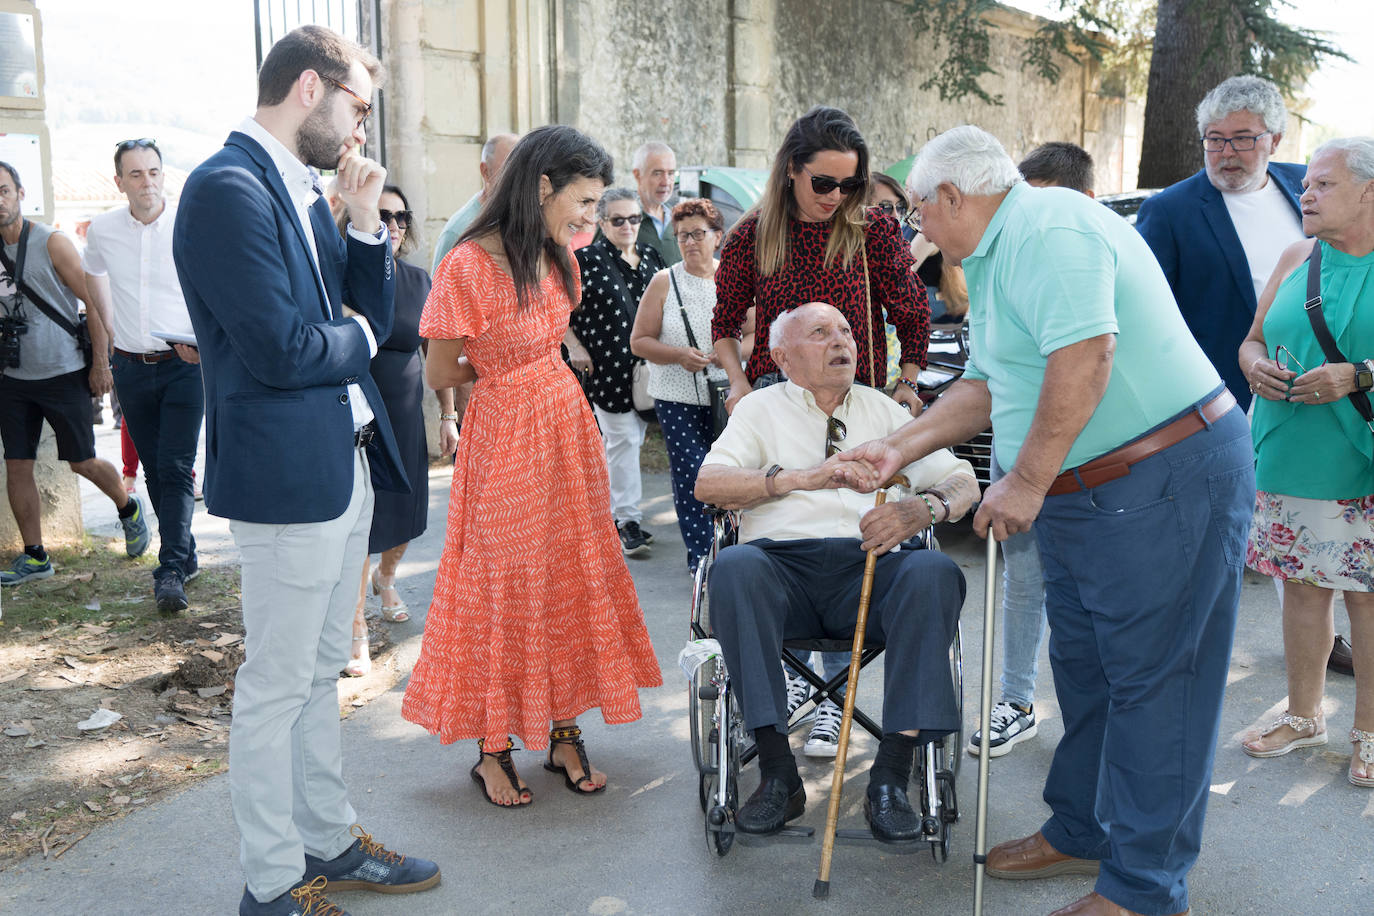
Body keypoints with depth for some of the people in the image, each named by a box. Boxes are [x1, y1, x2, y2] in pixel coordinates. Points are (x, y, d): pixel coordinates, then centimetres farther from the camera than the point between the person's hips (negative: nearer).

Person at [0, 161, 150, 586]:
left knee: (82, 461, 3)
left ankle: (128, 509, 31)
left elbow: (94, 302, -8)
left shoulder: (51, 243, -8)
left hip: (63, 374, -5)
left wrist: (101, 364, -10)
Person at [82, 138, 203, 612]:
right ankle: (186, 555, 23)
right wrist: (111, 325, 18)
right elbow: (92, 275, 24)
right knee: (154, 470, 10)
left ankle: (171, 570, -10)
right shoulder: (102, 230, 2)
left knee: (176, 468, -10)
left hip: (184, 364, -4)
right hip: (132, 368, 4)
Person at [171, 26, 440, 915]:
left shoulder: (303, 190, 13)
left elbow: (370, 320, 12)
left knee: (321, 673, 19)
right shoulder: (229, 188, -16)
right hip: (288, 474, -9)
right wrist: (359, 341, -4)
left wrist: (365, 223, 0)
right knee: (276, 686, 4)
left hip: (345, 465, 10)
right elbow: (280, 350, -23)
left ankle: (330, 840, 34)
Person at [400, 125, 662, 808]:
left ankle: (564, 732, 23)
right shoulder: (466, 267, -20)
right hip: (503, 437, -7)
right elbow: (439, 376, -12)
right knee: (505, 585, 2)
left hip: (566, 422, 7)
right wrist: (499, 368, 3)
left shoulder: (557, 256, 3)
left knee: (572, 575, 10)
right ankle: (493, 749, 18)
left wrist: (514, 364, 5)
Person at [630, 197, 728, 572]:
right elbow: (639, 341, 3)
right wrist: (678, 354, -14)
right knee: (691, 476, -5)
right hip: (678, 400, -1)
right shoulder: (664, 282, 4)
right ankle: (701, 557, 4)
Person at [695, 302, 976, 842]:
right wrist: (800, 477, -6)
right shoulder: (760, 409, 20)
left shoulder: (884, 410, 24)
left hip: (871, 564, 1)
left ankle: (891, 773, -27)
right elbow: (708, 483, 4)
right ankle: (778, 772, -28)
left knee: (935, 572, -31)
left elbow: (963, 481, 15)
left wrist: (922, 508, -9)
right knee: (734, 567, -35)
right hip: (783, 561, -1)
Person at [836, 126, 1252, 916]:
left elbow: (1084, 360, -28)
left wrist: (1026, 481, -22)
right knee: (1084, 667, 18)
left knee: (1151, 679, -1)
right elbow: (989, 385, 20)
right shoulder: (996, 256, 17)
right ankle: (1081, 833, 34)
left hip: (1166, 479, -11)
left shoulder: (1050, 228, -17)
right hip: (1085, 489, 11)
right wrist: (898, 450, 13)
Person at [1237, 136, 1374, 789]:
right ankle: (1303, 715, 27)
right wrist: (1256, 367, -5)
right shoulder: (1297, 259, 11)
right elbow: (1254, 339, 16)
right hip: (1288, 461, 5)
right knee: (1301, 585, 12)